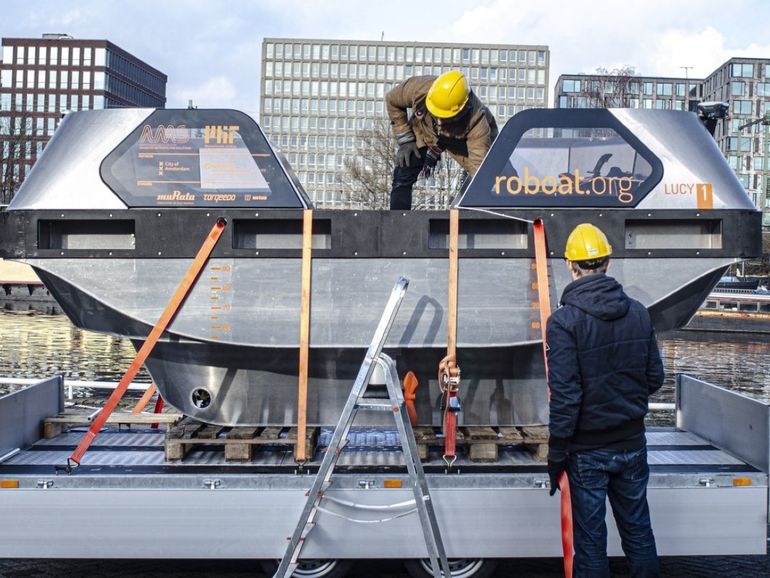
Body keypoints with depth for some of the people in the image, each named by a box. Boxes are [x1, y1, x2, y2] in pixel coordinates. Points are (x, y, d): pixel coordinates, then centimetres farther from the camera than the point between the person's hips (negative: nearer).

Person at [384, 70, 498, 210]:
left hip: (464, 140, -2)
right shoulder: (418, 88, -35)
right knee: (402, 178, -6)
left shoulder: (477, 121, -42)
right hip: (424, 131, 2)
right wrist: (405, 140, -13)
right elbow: (392, 101, -13)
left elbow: (479, 163, -43)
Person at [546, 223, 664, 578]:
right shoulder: (638, 312, -2)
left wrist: (556, 455, -10)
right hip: (632, 443, 5)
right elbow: (654, 379, 5)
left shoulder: (564, 321, -17)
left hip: (587, 451, -4)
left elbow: (564, 395, -19)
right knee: (638, 530, 19)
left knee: (590, 538, 8)